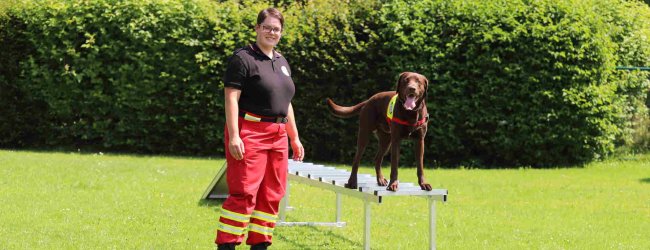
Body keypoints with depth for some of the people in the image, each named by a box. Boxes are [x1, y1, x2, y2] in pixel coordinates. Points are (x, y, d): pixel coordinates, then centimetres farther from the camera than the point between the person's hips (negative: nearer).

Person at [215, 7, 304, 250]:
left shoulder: (281, 62, 18)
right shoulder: (243, 58, -5)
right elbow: (231, 98, -12)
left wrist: (294, 138, 21)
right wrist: (233, 136, -20)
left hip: (277, 135, 8)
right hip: (249, 132, -8)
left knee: (271, 194, 7)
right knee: (244, 192, -12)